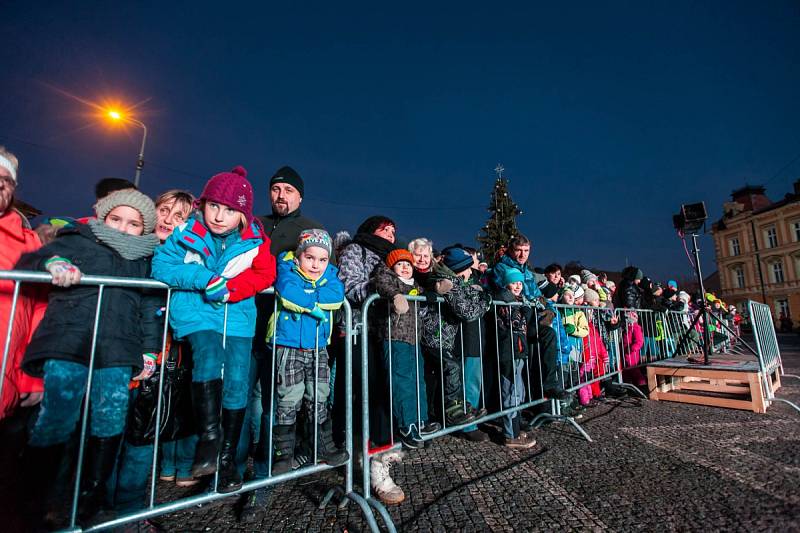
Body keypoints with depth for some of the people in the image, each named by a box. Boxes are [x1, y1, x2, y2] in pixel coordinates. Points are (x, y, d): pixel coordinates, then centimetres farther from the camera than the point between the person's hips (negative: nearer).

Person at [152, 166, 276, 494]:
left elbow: (265, 274, -4)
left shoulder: (255, 239, -4)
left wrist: (228, 288, -17)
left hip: (237, 313, 1)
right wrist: (204, 278, -22)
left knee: (237, 383, -2)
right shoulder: (187, 232, -5)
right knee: (208, 359, -28)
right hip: (196, 309, -1)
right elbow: (160, 266, -7)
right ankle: (209, 435, -4)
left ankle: (228, 456, 17)